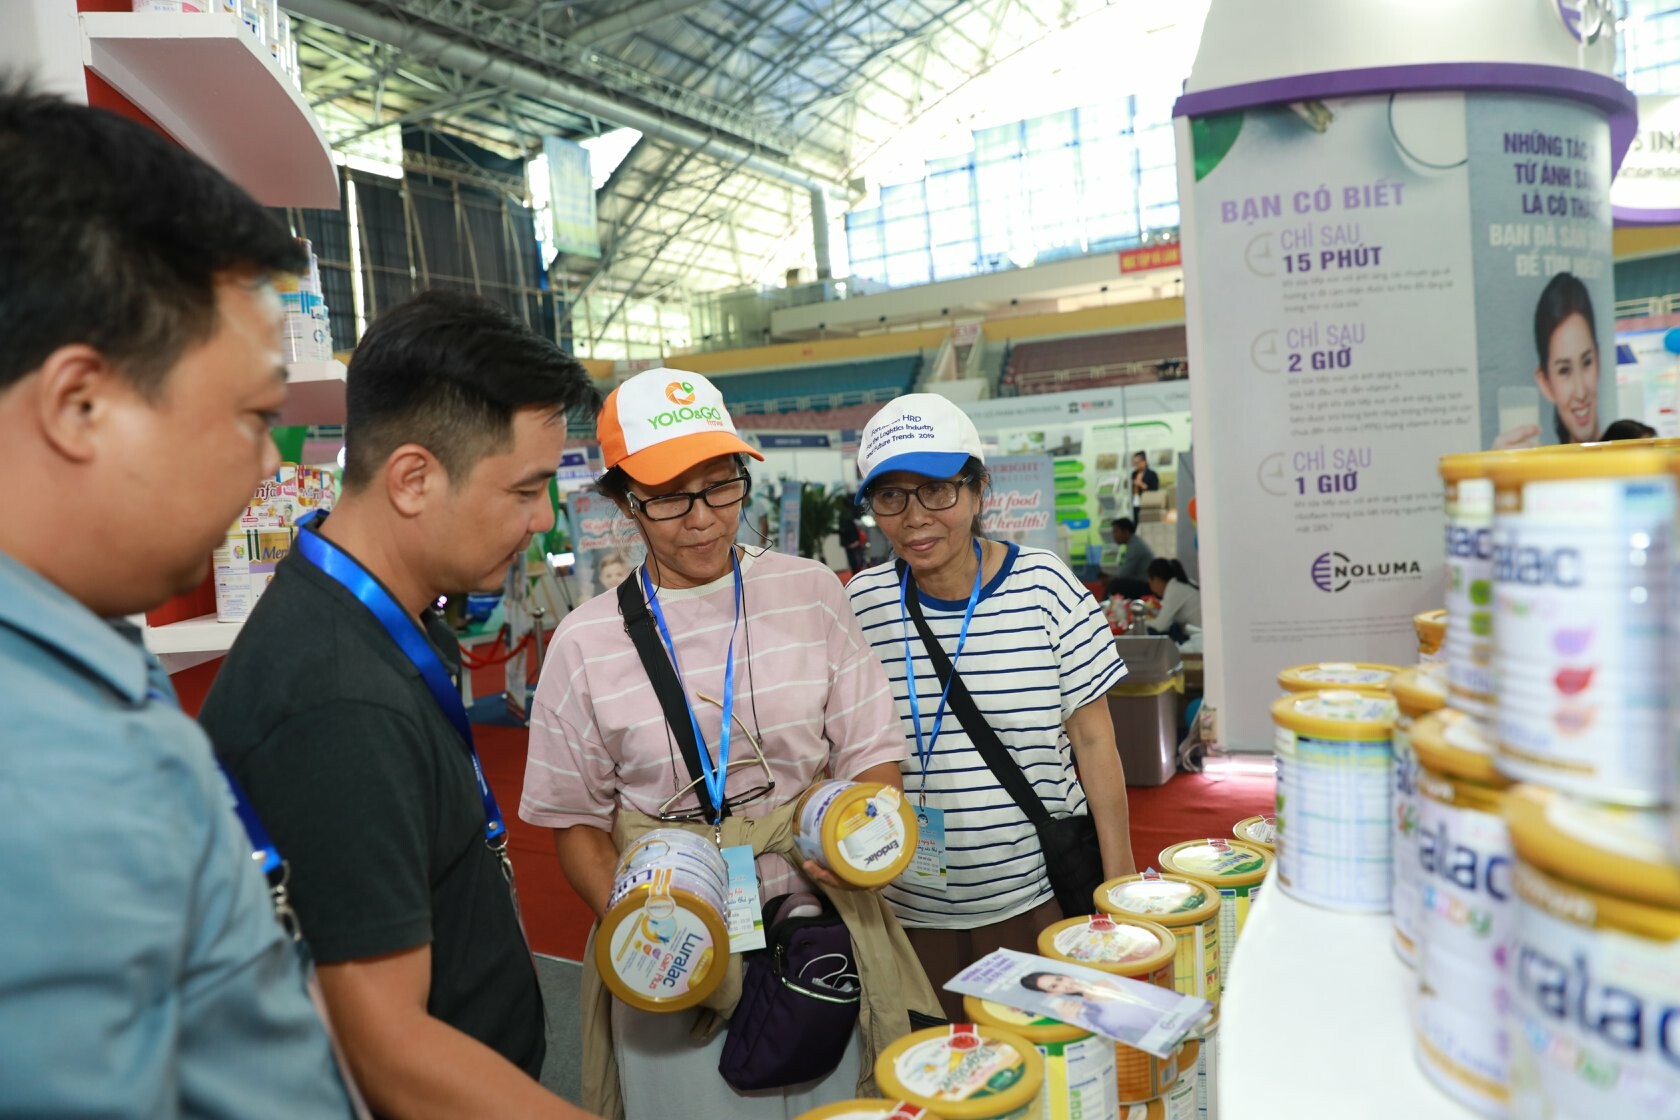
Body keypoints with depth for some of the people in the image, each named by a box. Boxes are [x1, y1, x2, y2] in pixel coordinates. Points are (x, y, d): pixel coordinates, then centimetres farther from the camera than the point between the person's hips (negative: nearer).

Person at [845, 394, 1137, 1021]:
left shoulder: (1043, 585, -8)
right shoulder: (863, 604, -3)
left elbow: (1093, 739, -3)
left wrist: (1120, 879, -1)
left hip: (1037, 894, -1)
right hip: (911, 905, 2)